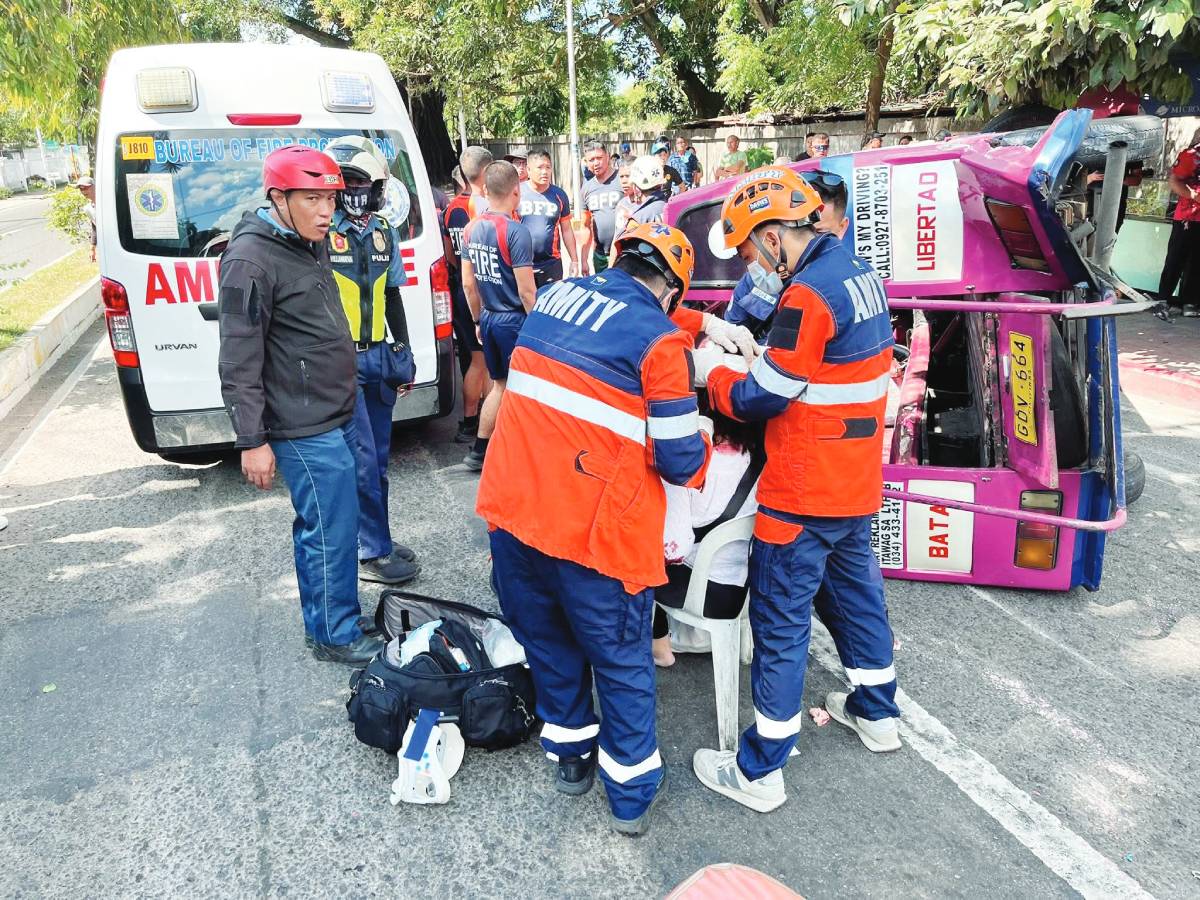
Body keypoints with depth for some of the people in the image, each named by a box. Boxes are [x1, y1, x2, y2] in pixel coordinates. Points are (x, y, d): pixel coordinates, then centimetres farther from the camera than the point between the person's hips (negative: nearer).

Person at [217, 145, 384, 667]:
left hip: (338, 414, 9)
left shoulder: (313, 244, 12)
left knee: (319, 524, 18)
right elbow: (239, 361, -18)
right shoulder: (250, 261, -17)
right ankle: (336, 635, 15)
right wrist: (252, 440, -17)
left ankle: (321, 619, 33)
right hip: (305, 428, -9)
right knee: (334, 528, -1)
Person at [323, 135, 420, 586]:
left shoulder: (383, 232, 12)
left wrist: (402, 348, 13)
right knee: (362, 459, -5)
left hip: (378, 357, 7)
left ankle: (373, 536, 27)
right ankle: (371, 553, 6)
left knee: (377, 458, 13)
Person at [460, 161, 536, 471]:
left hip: (488, 319, 7)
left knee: (500, 384, 20)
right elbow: (526, 290, -18)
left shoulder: (471, 229, 4)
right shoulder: (516, 231, -18)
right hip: (514, 320, -7)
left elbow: (468, 283, 10)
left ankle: (479, 451, 22)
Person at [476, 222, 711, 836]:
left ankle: (570, 753, 42)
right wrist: (703, 450, 14)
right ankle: (632, 792, 30)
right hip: (594, 531, -5)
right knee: (621, 659, 15)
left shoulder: (556, 294, 9)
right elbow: (679, 459, -7)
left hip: (512, 508, 6)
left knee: (546, 638, 24)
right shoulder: (658, 339, -10)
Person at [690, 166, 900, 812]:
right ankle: (876, 713, 44)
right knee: (853, 586, 25)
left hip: (804, 493, -9)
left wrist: (711, 372, 0)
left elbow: (761, 399, -17)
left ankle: (759, 772, 14)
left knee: (779, 620, 1)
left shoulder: (808, 295, -22)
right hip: (856, 482, 9)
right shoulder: (858, 274, 7)